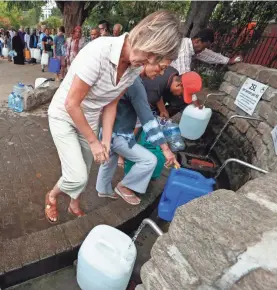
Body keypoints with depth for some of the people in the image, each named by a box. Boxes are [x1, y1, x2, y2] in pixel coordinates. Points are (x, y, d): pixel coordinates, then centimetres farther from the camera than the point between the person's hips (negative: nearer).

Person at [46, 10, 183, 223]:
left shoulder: (136, 68, -11)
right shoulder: (99, 51, -32)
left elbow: (111, 104, -2)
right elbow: (71, 104, -26)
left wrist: (106, 141, -5)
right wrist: (94, 141, -18)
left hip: (90, 119, 5)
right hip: (64, 116, -5)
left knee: (84, 173, 15)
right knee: (78, 176, -10)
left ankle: (75, 206, 46)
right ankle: (52, 196, 26)